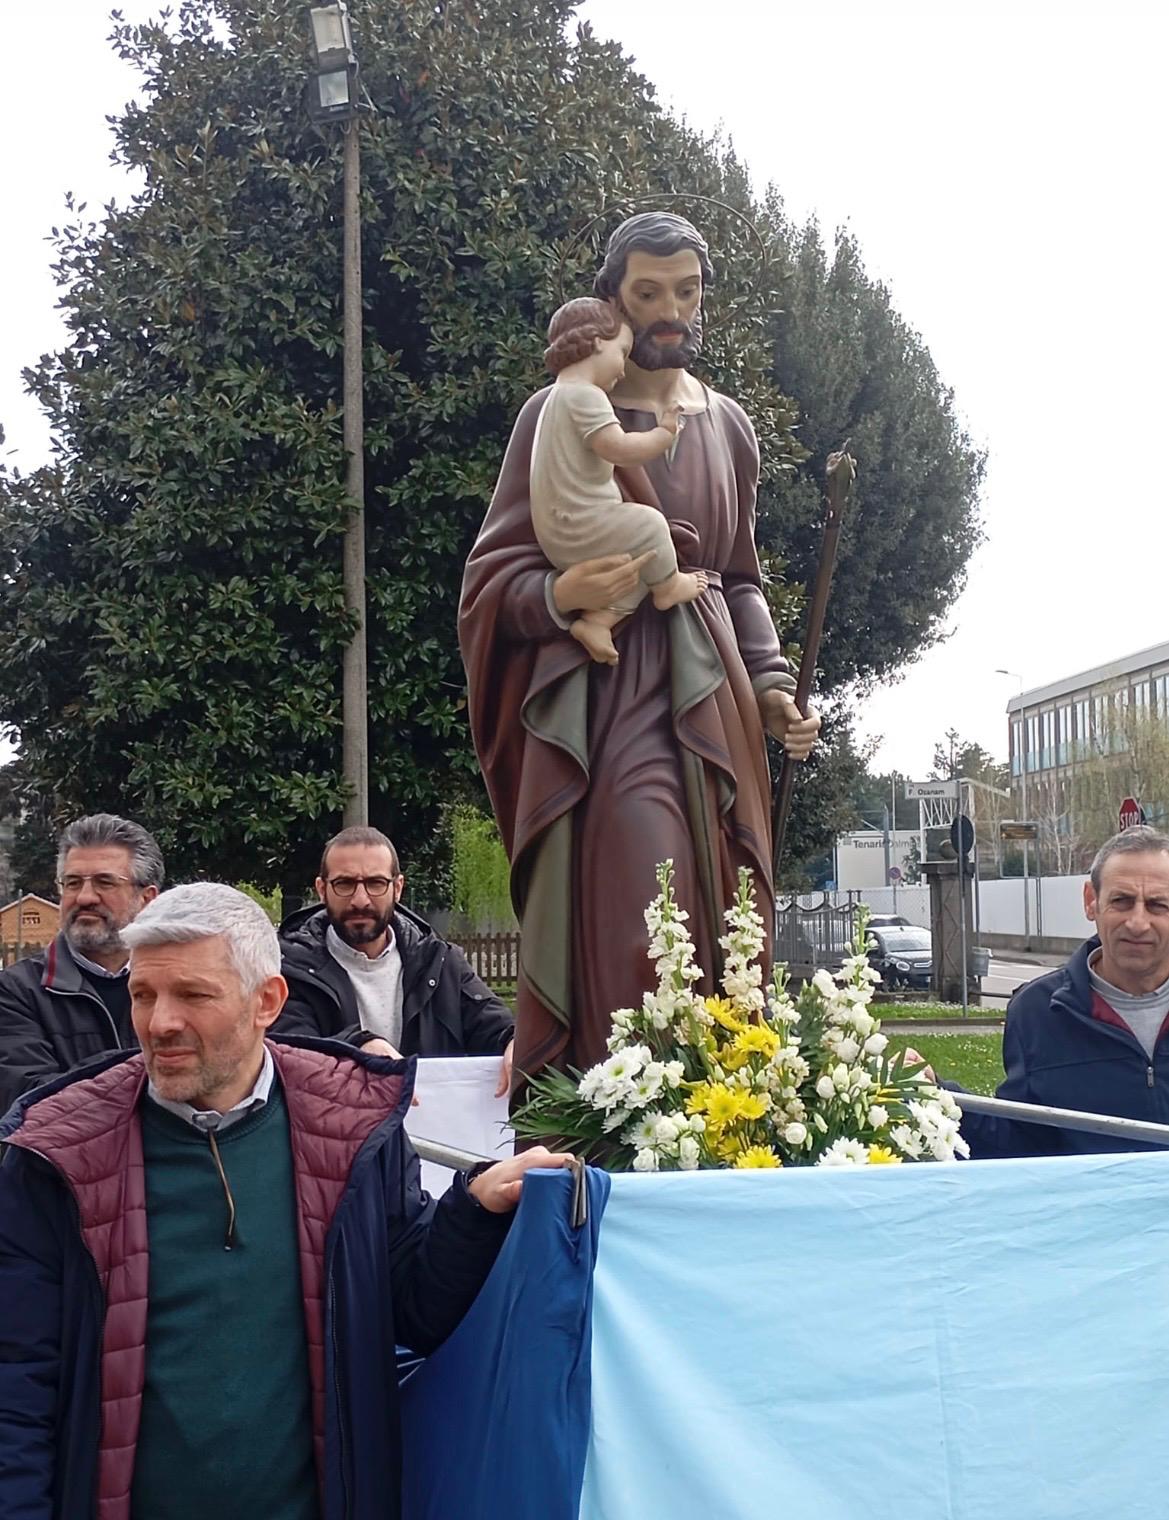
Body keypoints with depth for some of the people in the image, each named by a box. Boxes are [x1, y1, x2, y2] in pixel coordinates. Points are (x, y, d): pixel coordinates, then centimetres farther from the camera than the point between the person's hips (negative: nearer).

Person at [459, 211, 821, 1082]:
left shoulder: (730, 429, 18)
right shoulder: (562, 413, 4)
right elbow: (494, 574, 1)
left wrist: (772, 684, 6)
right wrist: (562, 596, -21)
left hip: (709, 703, 5)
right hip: (602, 694, -5)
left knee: (719, 928, 1)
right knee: (628, 932, -16)